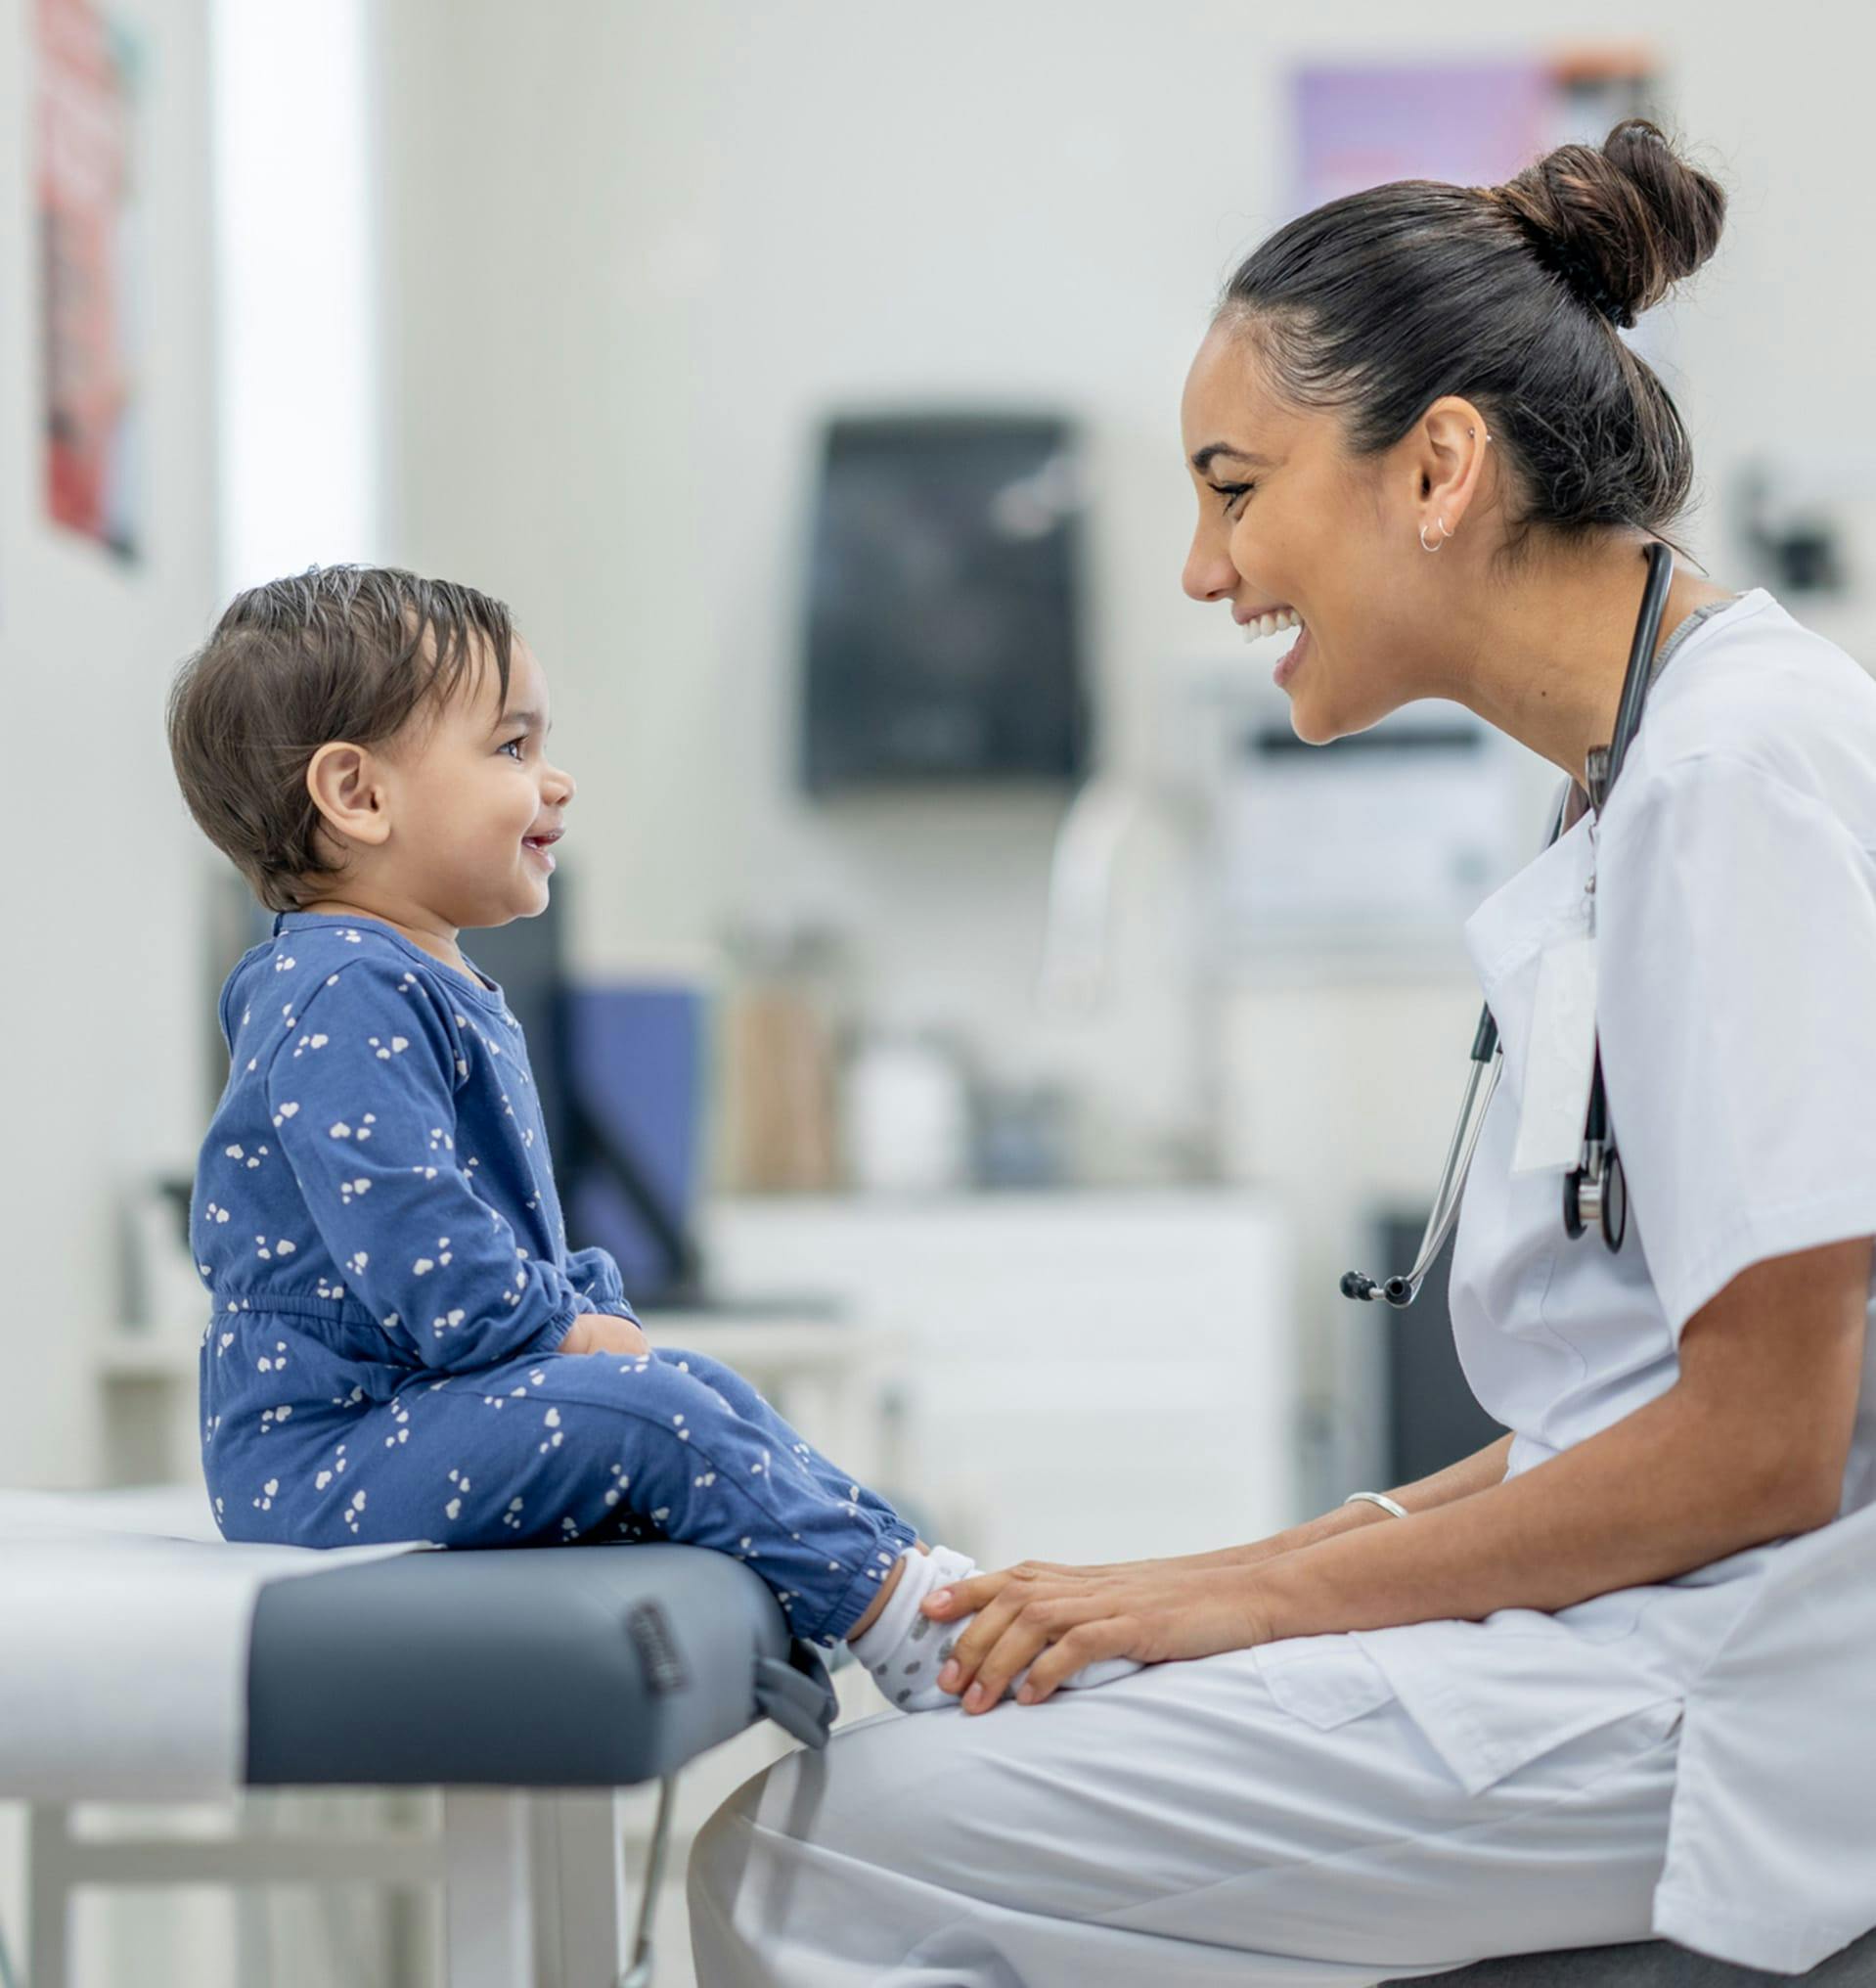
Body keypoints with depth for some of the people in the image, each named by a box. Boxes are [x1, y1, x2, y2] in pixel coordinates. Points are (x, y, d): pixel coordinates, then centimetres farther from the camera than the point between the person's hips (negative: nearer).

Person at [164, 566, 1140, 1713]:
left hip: (427, 1407, 12)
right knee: (637, 1409, -24)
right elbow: (420, 1257, -27)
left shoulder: (438, 994, 19)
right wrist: (577, 1334, -14)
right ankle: (910, 1628, -20)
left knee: (703, 1390, 9)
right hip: (321, 1452, -12)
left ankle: (914, 1566, 3)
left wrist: (596, 1318, 9)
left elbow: (519, 1234, 27)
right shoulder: (342, 1004, -19)